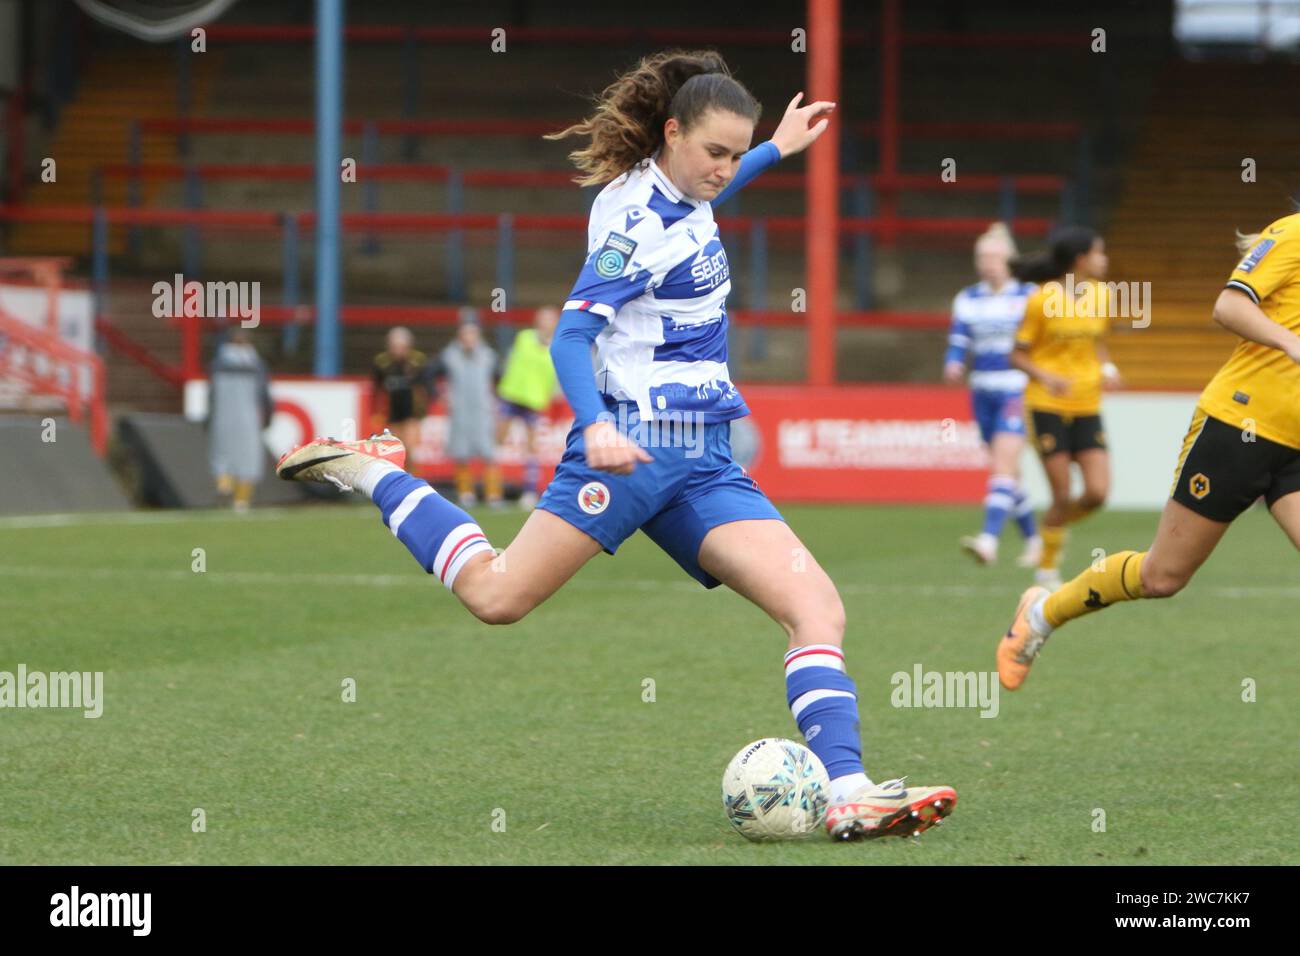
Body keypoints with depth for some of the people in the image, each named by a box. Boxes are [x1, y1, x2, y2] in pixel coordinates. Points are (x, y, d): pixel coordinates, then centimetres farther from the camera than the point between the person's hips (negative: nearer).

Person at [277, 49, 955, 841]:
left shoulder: (676, 197, 12)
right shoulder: (638, 218, -13)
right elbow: (573, 333, -20)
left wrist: (776, 150, 43)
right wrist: (596, 427, -35)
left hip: (703, 461, 8)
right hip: (634, 445, -8)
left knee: (818, 605, -9)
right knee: (497, 595, -5)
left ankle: (848, 793, -18)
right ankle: (373, 474, 17)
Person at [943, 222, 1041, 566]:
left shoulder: (1029, 296, -1)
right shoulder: (967, 299, 10)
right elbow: (958, 342, 3)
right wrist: (953, 364, -17)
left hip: (1017, 391, -5)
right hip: (983, 392, 5)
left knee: (1003, 464, -18)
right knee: (1007, 472, 11)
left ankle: (988, 540, -29)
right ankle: (1033, 538, 25)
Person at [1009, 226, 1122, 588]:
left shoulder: (1101, 295, 6)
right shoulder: (1042, 301, -10)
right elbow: (1018, 355, -5)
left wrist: (1107, 368, 2)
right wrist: (1047, 377, -22)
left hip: (1087, 408, 5)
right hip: (1047, 406, -5)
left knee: (1098, 493, -8)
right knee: (1062, 496, -6)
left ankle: (1057, 524, 22)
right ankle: (1047, 568, 11)